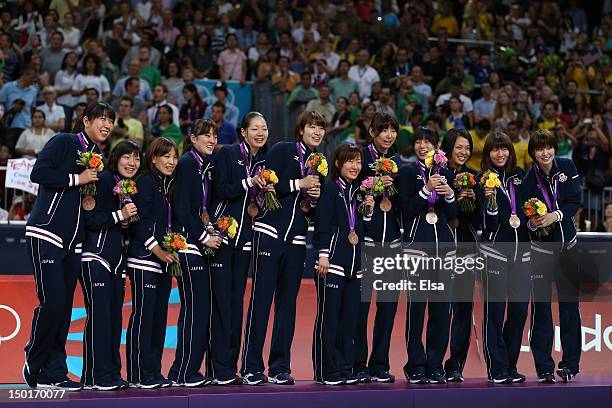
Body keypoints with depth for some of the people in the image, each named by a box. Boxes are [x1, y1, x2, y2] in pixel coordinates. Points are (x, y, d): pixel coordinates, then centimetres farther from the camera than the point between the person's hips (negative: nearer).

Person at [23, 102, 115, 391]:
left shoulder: (99, 158, 18)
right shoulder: (64, 143, -4)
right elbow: (38, 174, -17)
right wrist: (76, 179, -14)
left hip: (73, 241, 7)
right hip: (46, 234, -7)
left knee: (65, 306, 6)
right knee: (52, 302, -12)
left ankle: (53, 373, 10)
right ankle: (33, 365, 3)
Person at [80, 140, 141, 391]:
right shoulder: (102, 181, -8)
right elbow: (88, 219, -14)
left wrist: (128, 221, 6)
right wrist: (119, 216, -15)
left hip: (117, 257, 8)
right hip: (95, 255, -8)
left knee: (115, 315, 8)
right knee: (98, 314, -9)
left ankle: (112, 374, 13)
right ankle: (94, 377, -6)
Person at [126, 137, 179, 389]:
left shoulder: (170, 186, 16)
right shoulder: (146, 183, -7)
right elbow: (140, 223, -13)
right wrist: (159, 251, -13)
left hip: (164, 260, 8)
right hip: (144, 258, -8)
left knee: (159, 316, 8)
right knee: (142, 315, -7)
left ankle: (154, 372, 13)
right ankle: (137, 375, -5)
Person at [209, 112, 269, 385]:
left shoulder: (265, 160, 12)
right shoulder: (227, 154, -3)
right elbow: (220, 191, -12)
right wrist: (250, 182, -21)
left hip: (246, 236, 5)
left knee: (237, 299, 7)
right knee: (221, 299, -7)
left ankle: (231, 366, 11)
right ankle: (221, 369, -5)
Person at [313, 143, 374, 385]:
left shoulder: (357, 191, 18)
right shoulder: (331, 188, -3)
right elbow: (323, 224, -9)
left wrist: (368, 210, 6)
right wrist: (323, 255, -17)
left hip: (354, 263, 7)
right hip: (333, 262, -7)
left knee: (349, 319, 6)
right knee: (328, 317, -5)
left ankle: (345, 369, 11)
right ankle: (326, 372, -1)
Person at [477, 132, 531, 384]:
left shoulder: (520, 175, 12)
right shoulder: (483, 180, -2)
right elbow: (489, 222, -8)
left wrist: (521, 218, 3)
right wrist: (490, 199, -26)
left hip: (521, 249, 5)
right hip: (495, 248, -5)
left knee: (519, 308, 4)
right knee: (495, 309, -6)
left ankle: (511, 365, 15)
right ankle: (497, 369, -1)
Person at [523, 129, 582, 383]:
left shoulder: (567, 167, -1)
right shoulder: (528, 180, -7)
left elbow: (575, 202, -6)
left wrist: (555, 215, -21)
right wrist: (532, 224, -28)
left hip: (568, 244, 3)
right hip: (541, 247, -3)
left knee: (570, 304, 6)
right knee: (541, 307, -4)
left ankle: (570, 363, 14)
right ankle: (544, 368, 2)